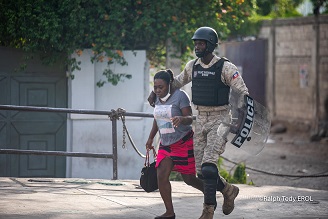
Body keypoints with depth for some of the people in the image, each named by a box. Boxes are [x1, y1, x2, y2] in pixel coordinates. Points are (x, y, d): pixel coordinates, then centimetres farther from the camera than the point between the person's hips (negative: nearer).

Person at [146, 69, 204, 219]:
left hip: (184, 143, -6)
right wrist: (151, 138, 22)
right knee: (161, 176, -7)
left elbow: (190, 118, -19)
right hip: (166, 143, 6)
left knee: (188, 178, 1)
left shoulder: (180, 96, -15)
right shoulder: (158, 98, 5)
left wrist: (181, 119, -41)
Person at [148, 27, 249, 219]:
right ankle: (228, 190, 29)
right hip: (201, 120, 6)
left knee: (208, 166, -20)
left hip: (220, 120, -6)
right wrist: (156, 92, 18)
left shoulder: (225, 67, -11)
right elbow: (177, 82, 25)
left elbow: (242, 92, -12)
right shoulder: (193, 66, 6)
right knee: (201, 171, 4)